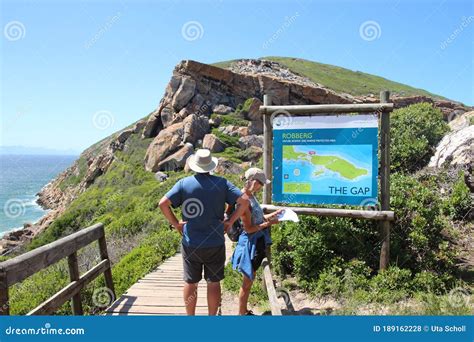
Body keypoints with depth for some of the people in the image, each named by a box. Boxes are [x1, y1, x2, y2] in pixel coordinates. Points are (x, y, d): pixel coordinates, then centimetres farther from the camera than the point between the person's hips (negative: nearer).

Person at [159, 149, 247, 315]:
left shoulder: (184, 183, -4)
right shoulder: (221, 183, -3)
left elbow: (163, 203, -12)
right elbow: (244, 201, -9)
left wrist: (176, 223, -2)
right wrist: (229, 221, -2)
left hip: (191, 244, 1)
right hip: (215, 244, 0)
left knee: (190, 283, 14)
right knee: (213, 283, 11)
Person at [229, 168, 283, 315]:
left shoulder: (250, 195, 5)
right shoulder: (244, 200, -23)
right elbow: (249, 228, -21)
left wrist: (273, 214, 10)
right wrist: (268, 223, -17)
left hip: (257, 242, 9)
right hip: (250, 243, -9)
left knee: (250, 279, 19)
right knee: (248, 281, 4)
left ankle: (244, 310, 33)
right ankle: (242, 313, 19)